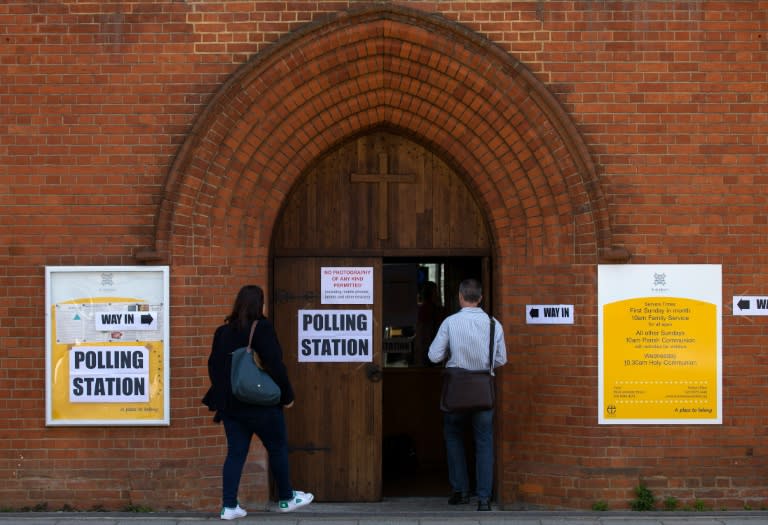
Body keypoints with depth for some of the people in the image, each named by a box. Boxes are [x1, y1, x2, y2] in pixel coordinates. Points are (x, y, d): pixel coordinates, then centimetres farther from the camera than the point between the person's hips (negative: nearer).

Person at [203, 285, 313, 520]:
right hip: (261, 404, -5)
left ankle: (229, 506, 4)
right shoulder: (262, 328, -13)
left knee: (235, 453, 9)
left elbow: (213, 366, 11)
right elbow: (275, 365, -16)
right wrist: (287, 395, -6)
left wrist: (222, 395, 21)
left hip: (231, 403, 5)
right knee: (278, 448, 12)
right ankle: (286, 499, 25)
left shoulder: (223, 332, 5)